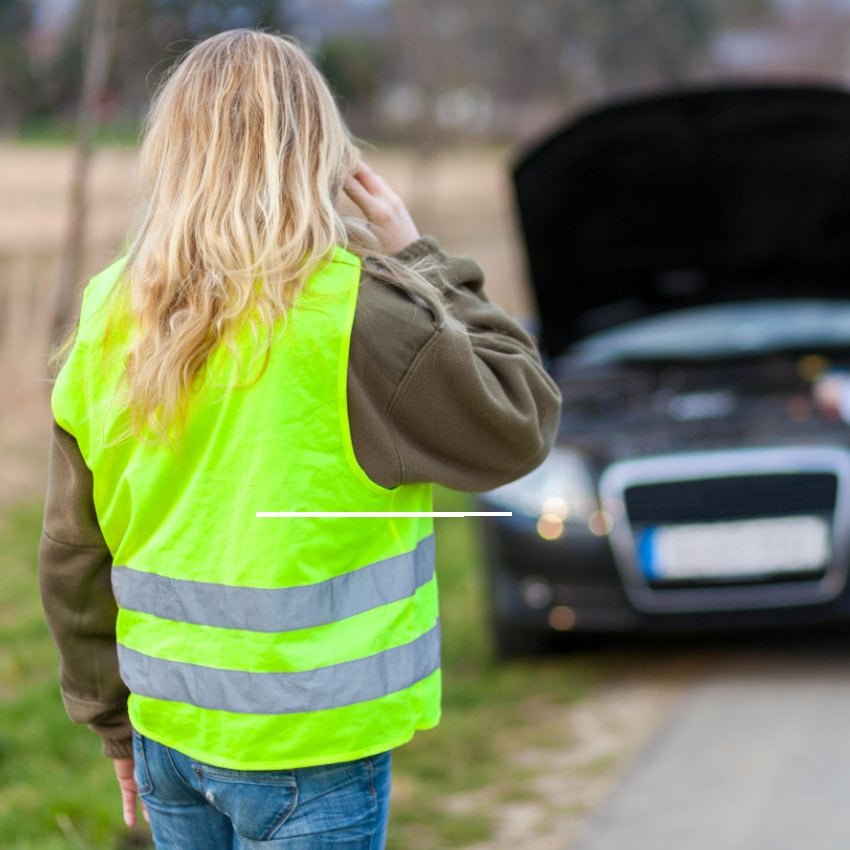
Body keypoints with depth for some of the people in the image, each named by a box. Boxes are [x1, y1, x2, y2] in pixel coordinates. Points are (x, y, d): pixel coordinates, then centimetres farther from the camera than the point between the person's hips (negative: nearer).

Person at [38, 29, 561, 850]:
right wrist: (421, 260, -1)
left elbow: (73, 556, 6)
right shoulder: (353, 311, -17)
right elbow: (519, 425, -7)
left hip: (167, 730, 5)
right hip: (306, 749, -5)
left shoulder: (109, 318, 0)